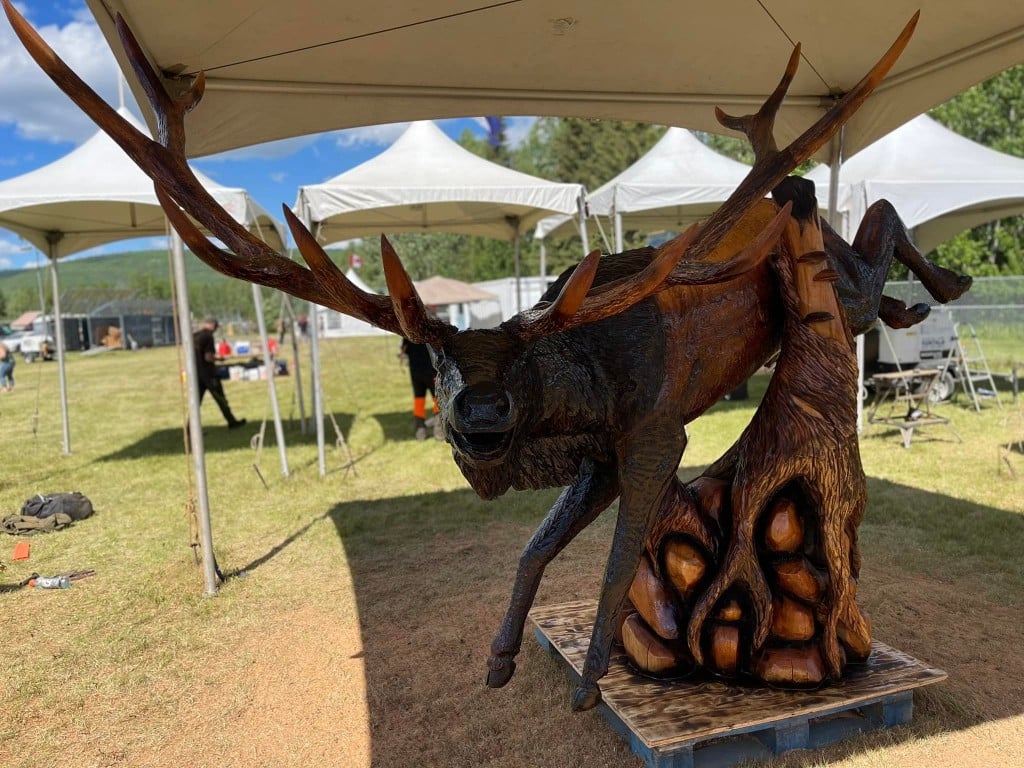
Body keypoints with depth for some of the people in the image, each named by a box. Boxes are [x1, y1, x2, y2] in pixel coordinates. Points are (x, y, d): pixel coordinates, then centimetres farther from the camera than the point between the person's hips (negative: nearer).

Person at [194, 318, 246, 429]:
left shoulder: (193, 336, 8)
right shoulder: (208, 336, -14)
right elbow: (208, 357, -21)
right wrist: (216, 359, -2)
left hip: (196, 373, 7)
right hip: (208, 373, -7)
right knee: (220, 398, 7)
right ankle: (232, 421, 18)